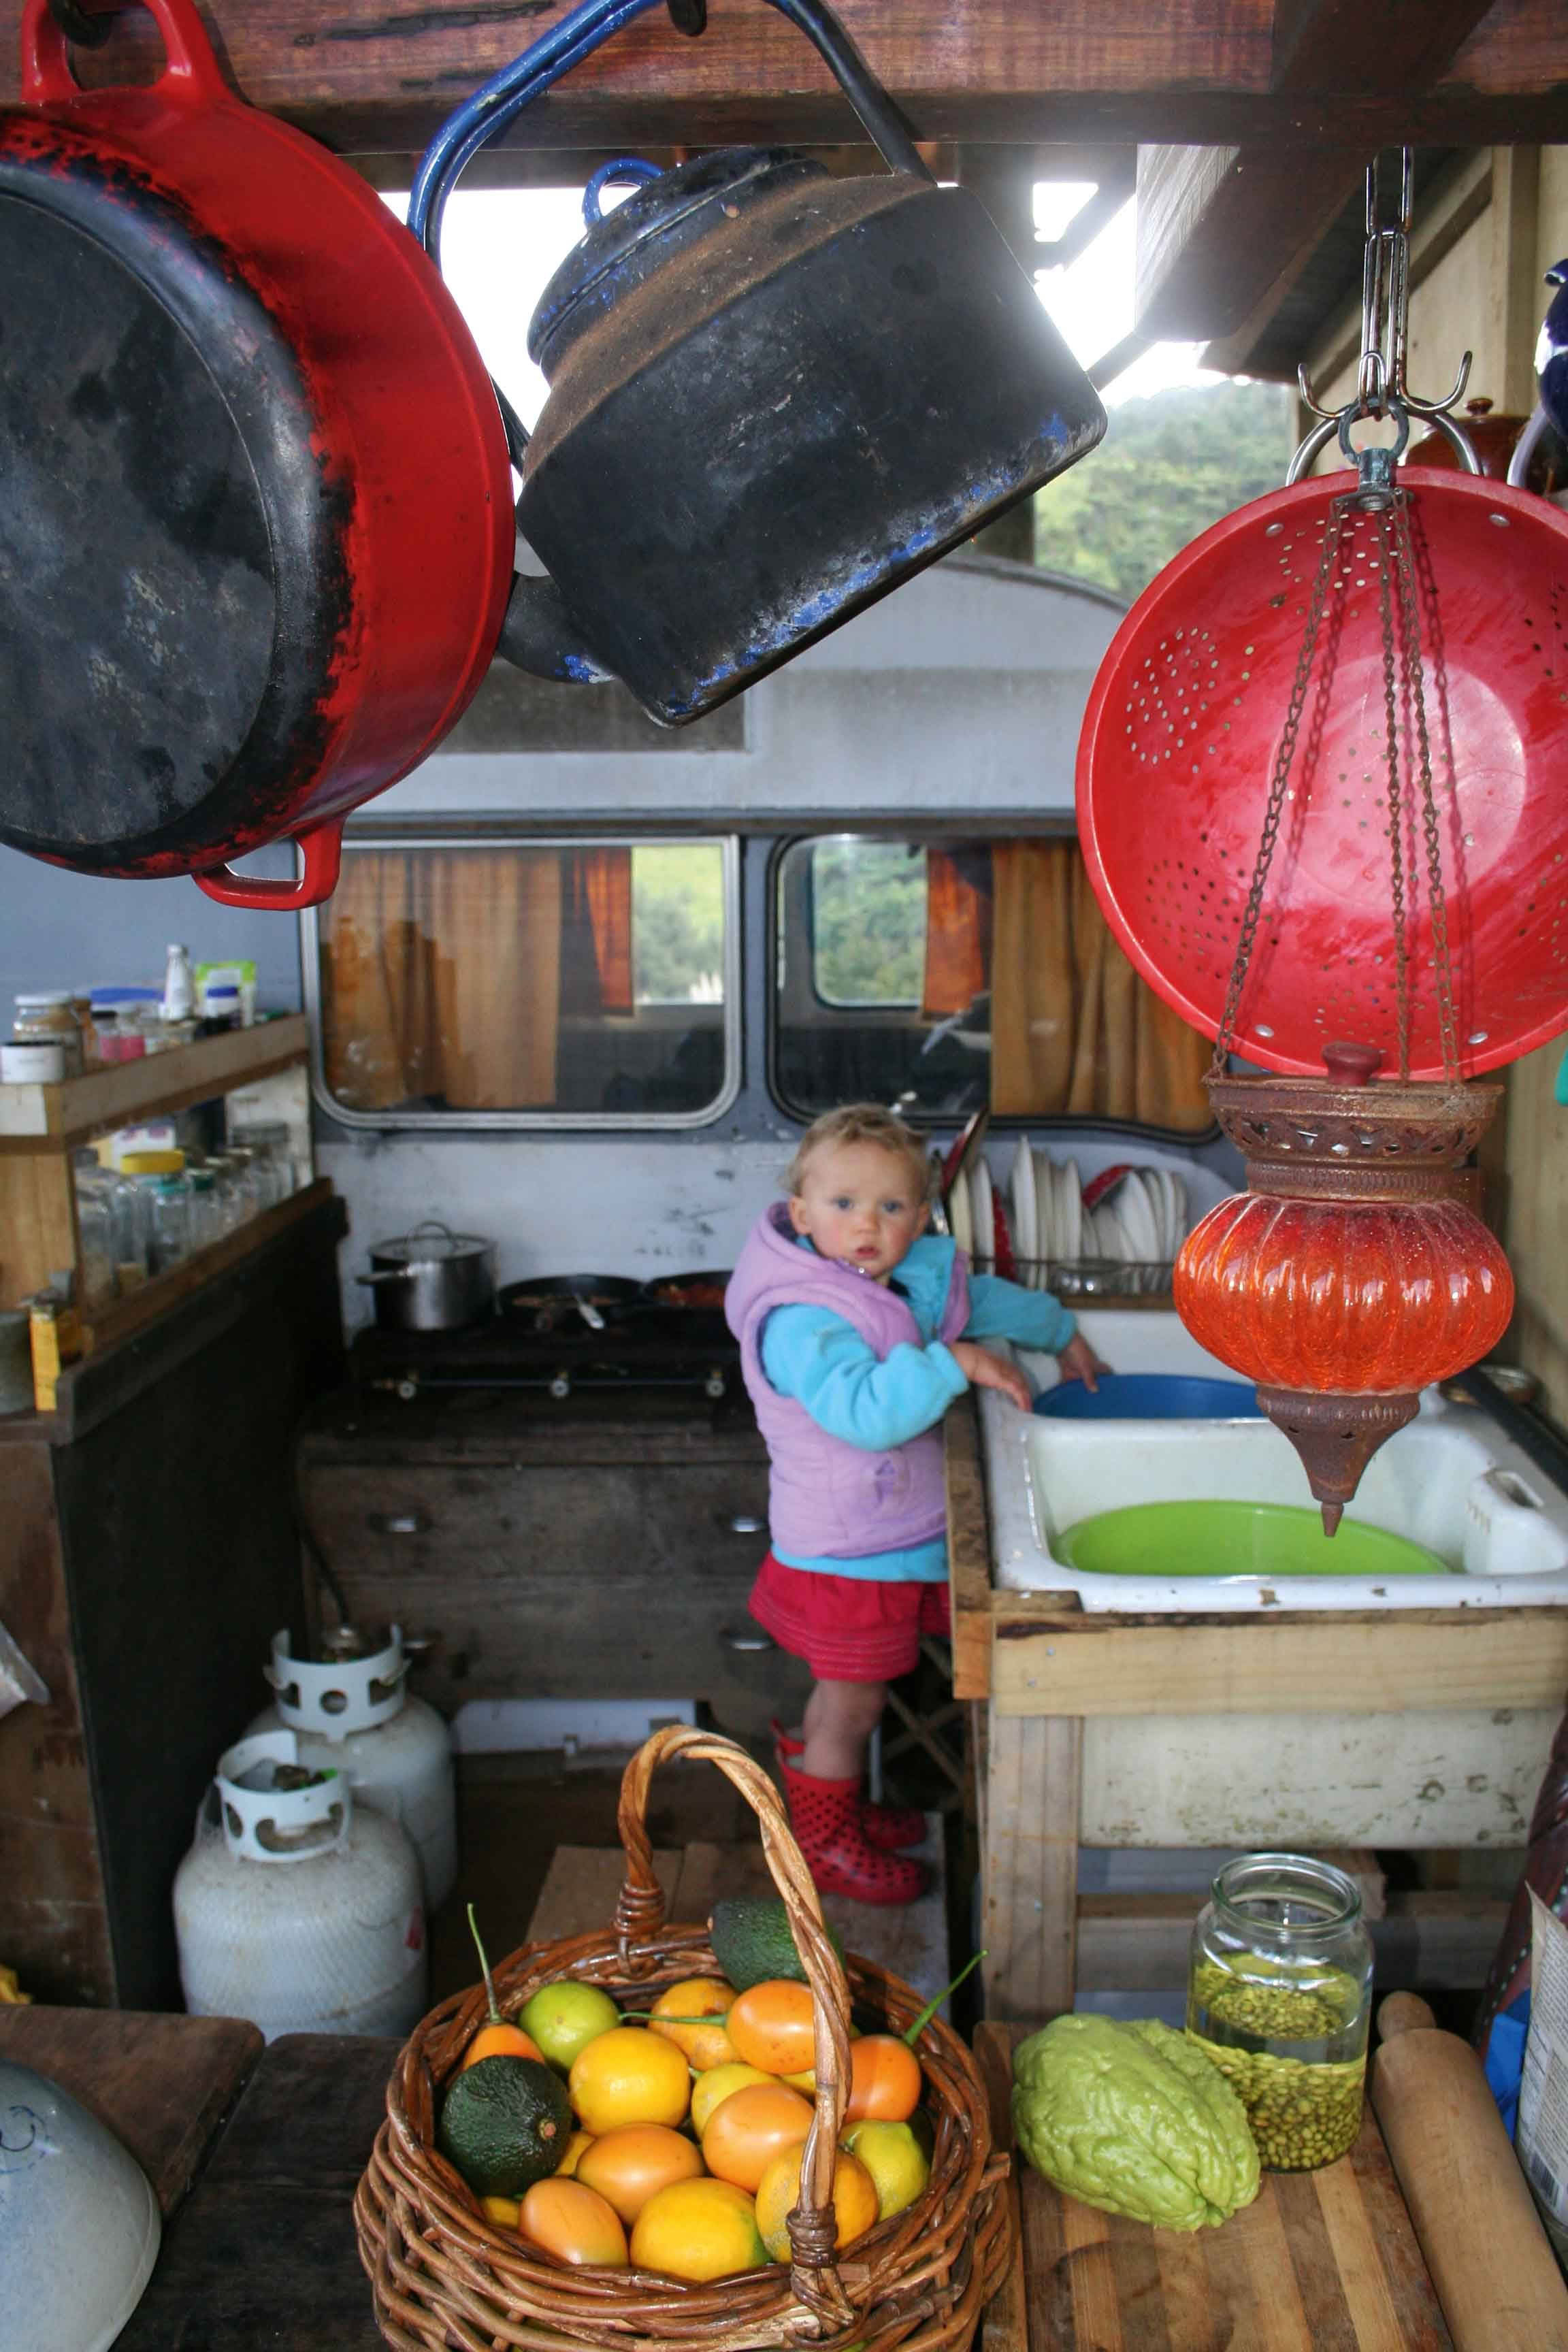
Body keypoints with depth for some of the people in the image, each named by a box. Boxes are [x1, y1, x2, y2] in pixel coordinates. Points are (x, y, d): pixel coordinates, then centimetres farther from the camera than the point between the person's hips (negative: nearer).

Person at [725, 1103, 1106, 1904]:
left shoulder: (917, 1277, -1)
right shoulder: (800, 1322, -29)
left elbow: (983, 1296, 20)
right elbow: (865, 1411, -41)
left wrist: (1061, 1333, 27)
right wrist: (958, 1363, -38)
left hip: (899, 1537, 8)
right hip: (844, 1551, -8)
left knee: (847, 1690, 25)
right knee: (853, 1701, 8)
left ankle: (836, 1799, 46)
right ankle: (825, 1843, 29)